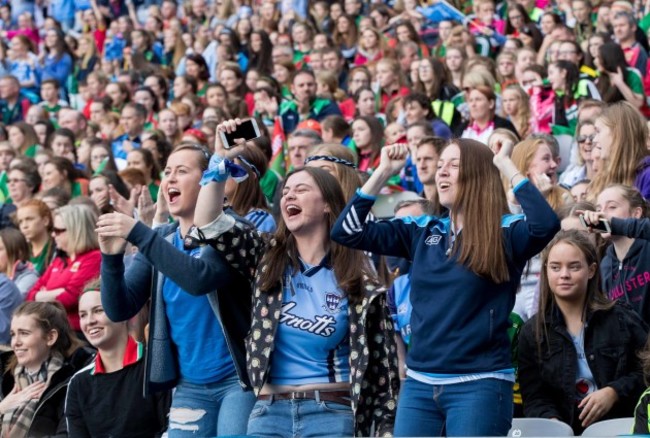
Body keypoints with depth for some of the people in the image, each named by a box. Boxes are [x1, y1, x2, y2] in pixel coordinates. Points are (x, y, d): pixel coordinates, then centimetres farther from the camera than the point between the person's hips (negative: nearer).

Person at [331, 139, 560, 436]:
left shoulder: (504, 233, -4)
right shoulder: (422, 232, 10)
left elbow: (545, 224, -26)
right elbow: (348, 231, 8)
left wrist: (505, 165, -17)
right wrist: (384, 172, 4)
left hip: (479, 385, -5)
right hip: (419, 384, 5)